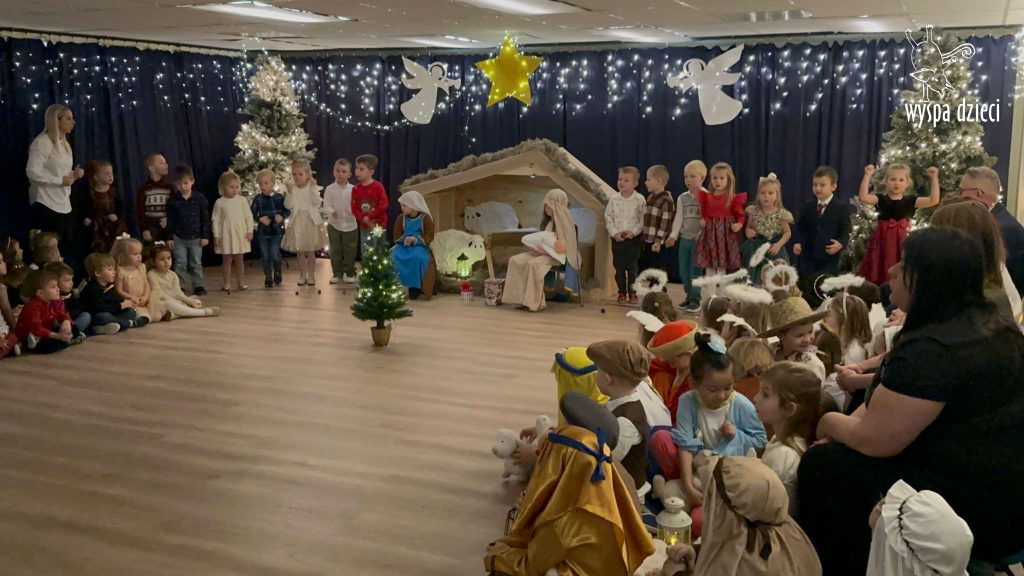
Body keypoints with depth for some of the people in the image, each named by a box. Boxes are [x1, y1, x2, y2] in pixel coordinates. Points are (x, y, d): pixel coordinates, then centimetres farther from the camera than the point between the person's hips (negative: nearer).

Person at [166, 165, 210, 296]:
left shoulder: (200, 198, -5)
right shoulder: (173, 201, -2)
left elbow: (205, 219, -1)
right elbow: (170, 220, 2)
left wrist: (205, 236, -3)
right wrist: (169, 237, -1)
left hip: (196, 237, 0)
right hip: (179, 237, 1)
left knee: (196, 264, 8)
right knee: (180, 263, 4)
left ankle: (199, 285, 15)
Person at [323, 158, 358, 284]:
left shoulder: (353, 189, -2)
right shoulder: (330, 189, -4)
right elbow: (326, 205, -7)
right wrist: (332, 212, -27)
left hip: (350, 224, 0)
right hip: (334, 224, 0)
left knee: (350, 250, 6)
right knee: (335, 250, 7)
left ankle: (350, 273, 19)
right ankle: (337, 273, 17)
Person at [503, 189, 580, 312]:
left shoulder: (564, 222, -11)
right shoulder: (548, 221, 14)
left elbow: (562, 248, -16)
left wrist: (543, 251, -19)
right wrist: (536, 247, -2)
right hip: (544, 252, 9)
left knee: (533, 264, -36)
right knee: (515, 260, -12)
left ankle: (536, 302, -26)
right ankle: (522, 298, -16)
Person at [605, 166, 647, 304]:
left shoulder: (640, 200, -8)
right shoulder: (613, 199, -1)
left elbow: (643, 220, -7)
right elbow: (608, 218, 1)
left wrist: (633, 231, -17)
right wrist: (614, 233, -9)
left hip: (633, 238, -2)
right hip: (617, 238, 2)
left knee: (632, 267, 3)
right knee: (619, 267, 8)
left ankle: (632, 293, 13)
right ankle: (622, 292, 18)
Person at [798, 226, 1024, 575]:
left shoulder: (932, 351, -26)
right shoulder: (991, 326, 6)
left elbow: (874, 440, -21)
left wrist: (831, 423, -1)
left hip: (977, 510, -10)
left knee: (822, 465, -4)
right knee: (843, 452, 18)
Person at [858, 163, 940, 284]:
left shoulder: (910, 201, 2)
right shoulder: (881, 199, 0)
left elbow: (934, 200, -9)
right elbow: (863, 197, -18)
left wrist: (934, 178, -15)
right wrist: (867, 176, -24)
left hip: (902, 243, 0)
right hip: (883, 242, 0)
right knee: (878, 277, 4)